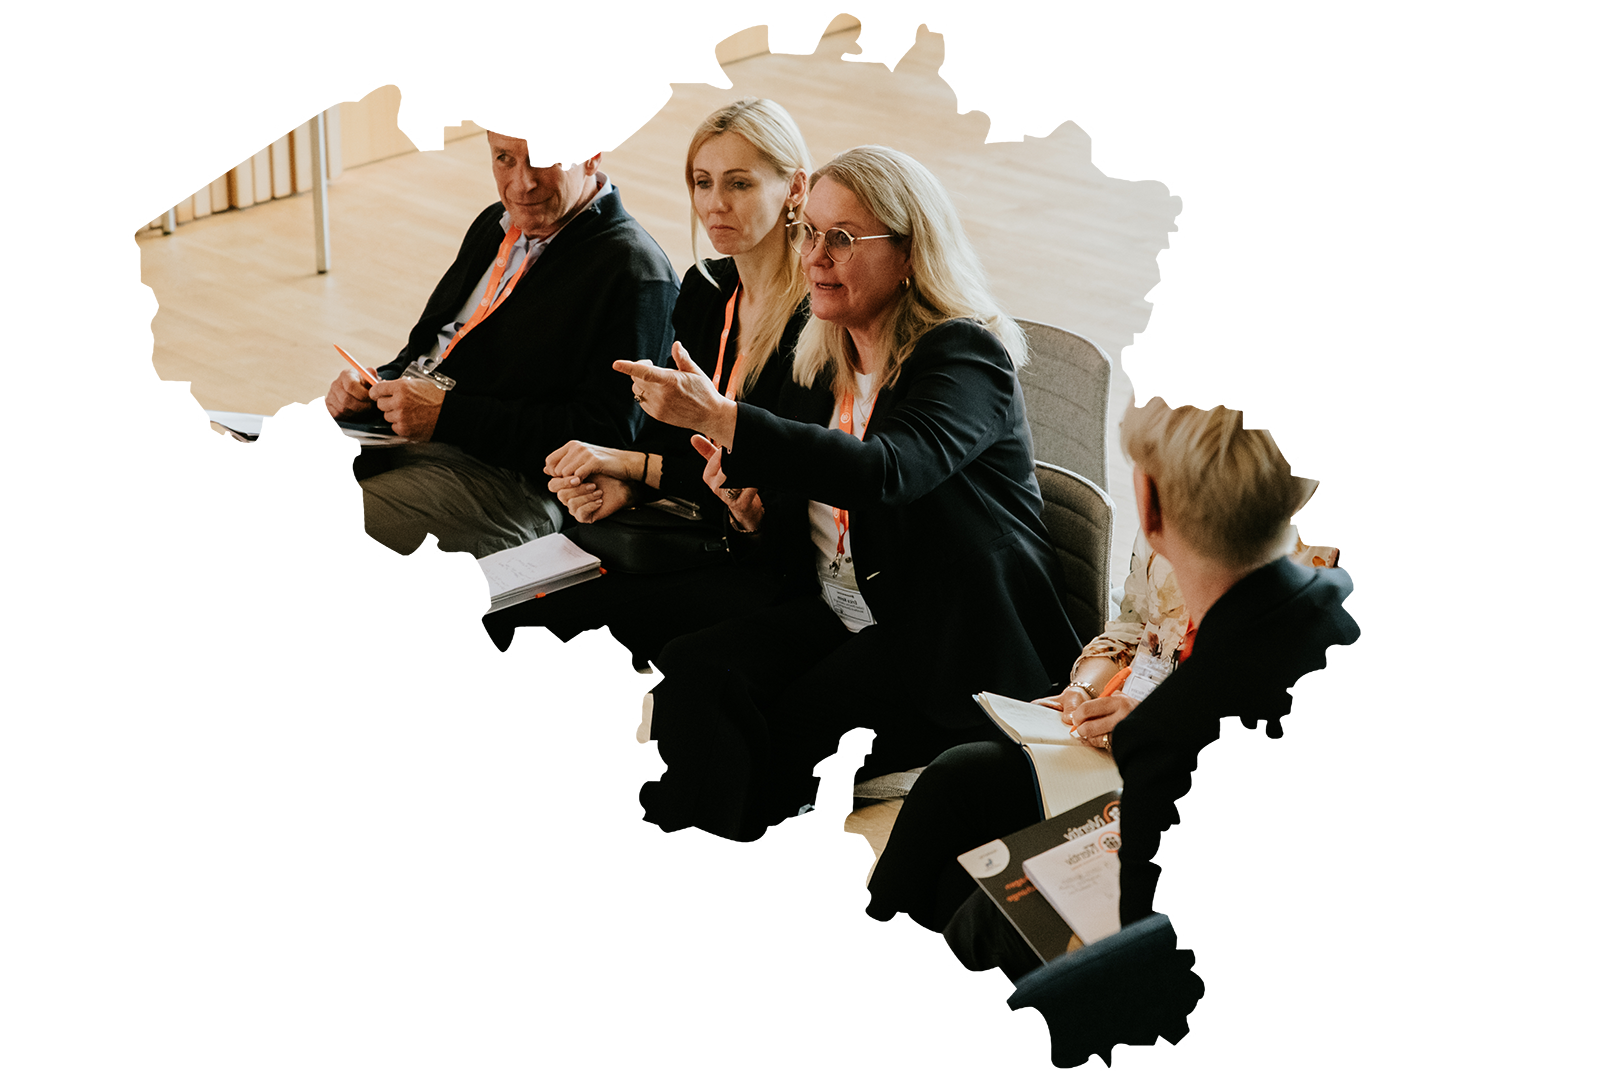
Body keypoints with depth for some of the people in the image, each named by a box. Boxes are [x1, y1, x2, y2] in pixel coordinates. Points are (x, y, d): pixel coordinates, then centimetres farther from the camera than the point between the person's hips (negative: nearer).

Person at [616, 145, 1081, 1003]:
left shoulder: (965, 357, -13)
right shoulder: (826, 365, 11)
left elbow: (885, 472, -33)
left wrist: (719, 419, -38)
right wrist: (754, 508, -4)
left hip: (961, 646, -7)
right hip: (849, 613, 7)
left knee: (765, 744, -22)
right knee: (694, 671, -19)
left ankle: (725, 966, -4)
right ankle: (682, 949, -19)